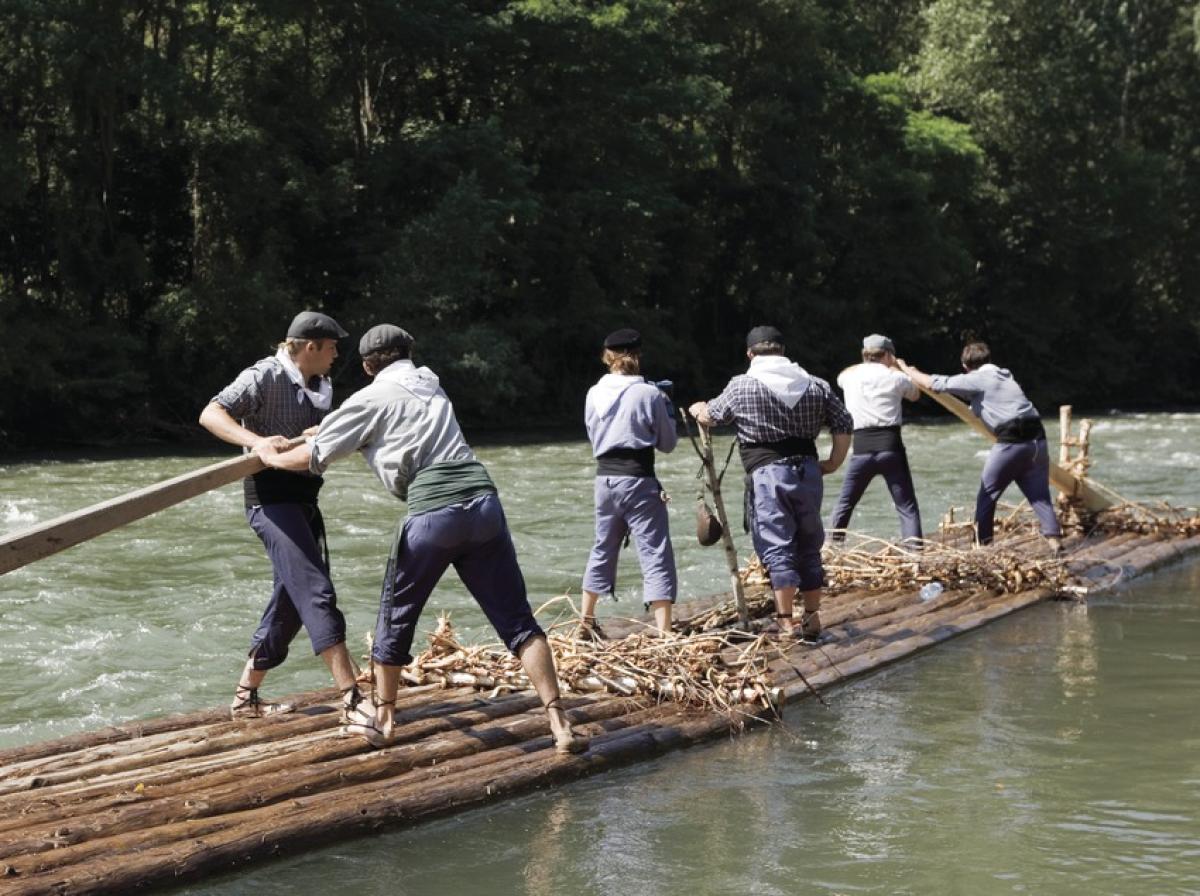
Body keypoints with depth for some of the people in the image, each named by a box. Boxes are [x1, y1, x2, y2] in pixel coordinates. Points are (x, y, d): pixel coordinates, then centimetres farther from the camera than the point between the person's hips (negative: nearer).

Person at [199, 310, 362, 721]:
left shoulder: (322, 386, 15)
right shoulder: (264, 376, -10)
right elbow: (210, 414, -18)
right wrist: (255, 440, -34)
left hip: (304, 498, 9)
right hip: (271, 498, -9)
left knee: (291, 600, 12)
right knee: (316, 592, -17)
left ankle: (245, 695, 21)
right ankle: (352, 698, -22)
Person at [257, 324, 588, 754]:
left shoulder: (372, 399, 10)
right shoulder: (428, 380, 25)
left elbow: (314, 456, 13)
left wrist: (272, 456, 34)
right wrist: (334, 427, 57)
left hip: (432, 513, -4)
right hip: (483, 505, 4)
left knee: (396, 616, 17)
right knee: (517, 620, 5)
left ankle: (381, 718, 29)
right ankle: (559, 724, -4)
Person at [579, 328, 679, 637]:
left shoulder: (594, 394, 4)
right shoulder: (649, 394, -8)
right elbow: (667, 443, 1)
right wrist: (667, 408, 15)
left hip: (605, 478, 5)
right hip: (638, 481, -5)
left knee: (603, 549, 21)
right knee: (656, 554, -4)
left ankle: (587, 623, 33)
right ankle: (663, 632, -12)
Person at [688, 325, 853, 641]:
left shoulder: (742, 386, -2)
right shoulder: (815, 384, 8)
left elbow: (711, 416, 12)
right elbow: (844, 424, 8)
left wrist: (697, 409, 35)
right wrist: (833, 462, 19)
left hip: (768, 473, -4)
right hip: (808, 470, 4)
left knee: (777, 547, -3)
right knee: (809, 546, 14)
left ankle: (785, 622, -6)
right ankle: (812, 620, 19)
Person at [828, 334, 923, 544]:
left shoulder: (850, 376, 9)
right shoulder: (896, 377, 3)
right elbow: (915, 395, 25)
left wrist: (866, 365, 40)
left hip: (861, 450, 2)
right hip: (891, 447, -2)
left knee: (844, 504, 17)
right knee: (907, 506, 3)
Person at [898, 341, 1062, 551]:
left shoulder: (975, 379, 3)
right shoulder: (1004, 376, 25)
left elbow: (933, 383, 2)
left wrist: (908, 370, 18)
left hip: (1011, 442, -6)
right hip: (1037, 439, 7)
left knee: (988, 494, 9)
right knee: (1039, 494, 9)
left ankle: (982, 544, 13)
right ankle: (1055, 542, -2)